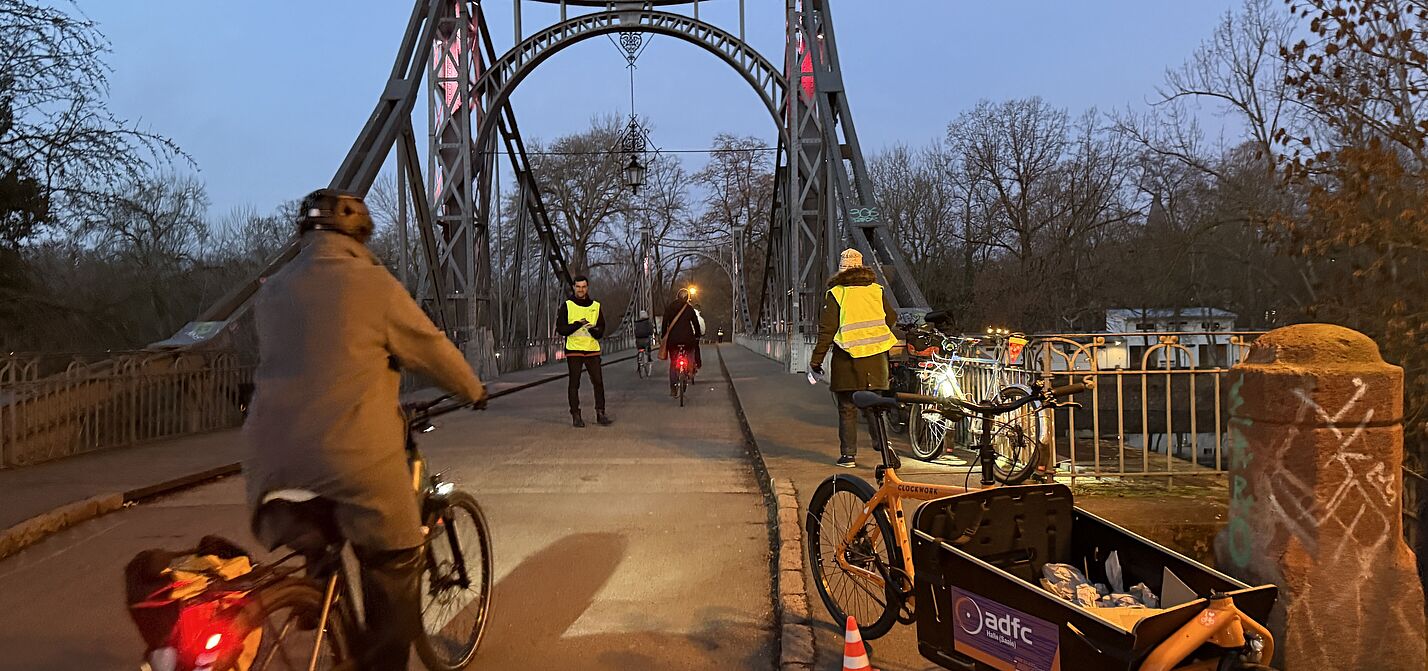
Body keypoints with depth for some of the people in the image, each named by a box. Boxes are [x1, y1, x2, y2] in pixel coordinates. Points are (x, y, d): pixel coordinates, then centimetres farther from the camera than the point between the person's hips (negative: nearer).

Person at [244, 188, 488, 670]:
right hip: (355, 454, -6)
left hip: (275, 458, 6)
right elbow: (431, 347, 4)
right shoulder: (371, 282, -4)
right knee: (395, 567, 9)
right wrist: (474, 390, 21)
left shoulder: (273, 290, 13)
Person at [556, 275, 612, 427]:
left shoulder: (596, 306, 10)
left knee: (598, 382, -2)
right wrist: (577, 324, -18)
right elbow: (560, 329, -5)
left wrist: (594, 330, -15)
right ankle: (575, 415, 7)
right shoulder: (567, 305, 2)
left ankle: (600, 413, 6)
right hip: (573, 350, -2)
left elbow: (601, 330, 8)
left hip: (592, 349, 2)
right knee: (574, 384, 1)